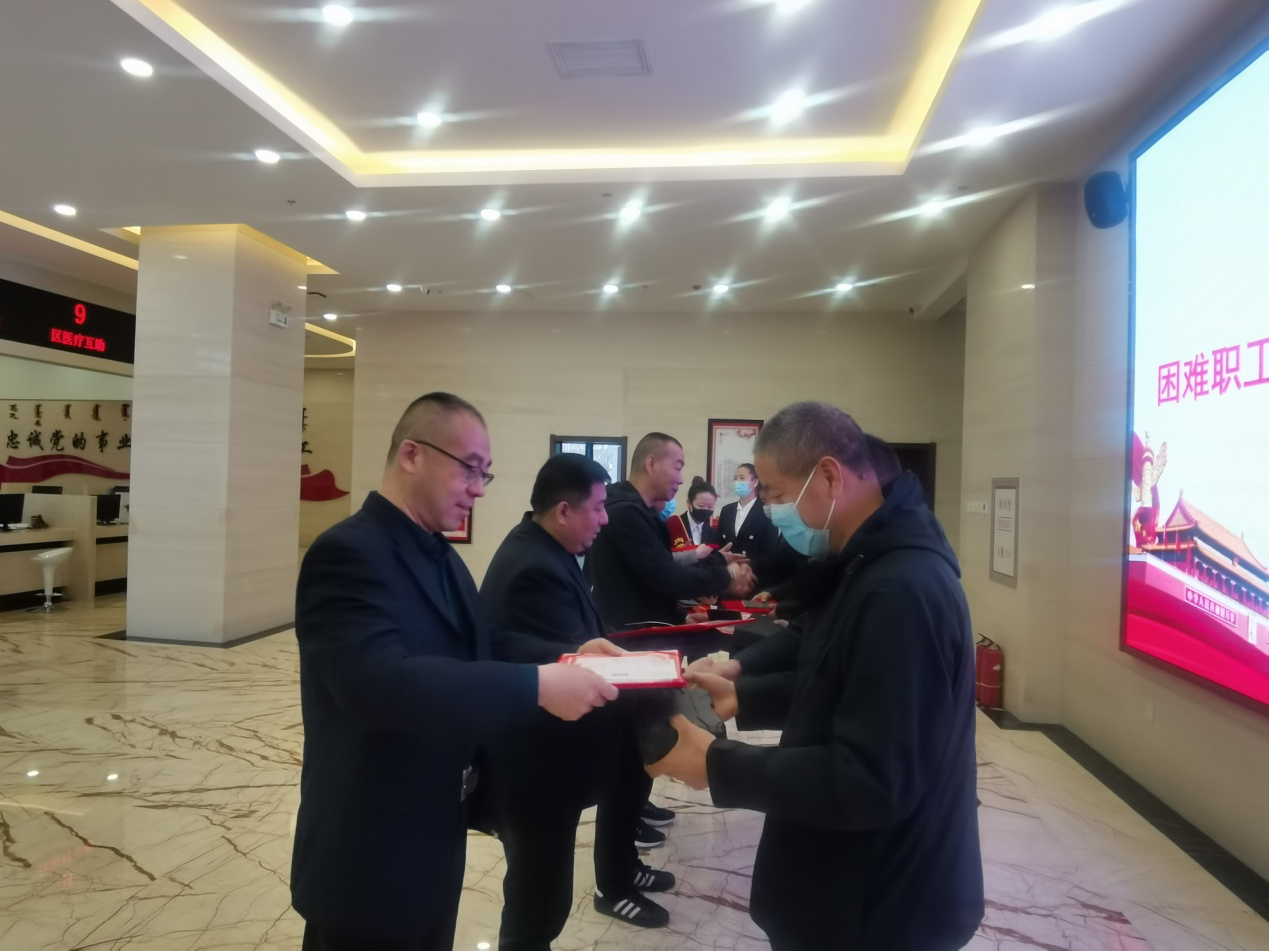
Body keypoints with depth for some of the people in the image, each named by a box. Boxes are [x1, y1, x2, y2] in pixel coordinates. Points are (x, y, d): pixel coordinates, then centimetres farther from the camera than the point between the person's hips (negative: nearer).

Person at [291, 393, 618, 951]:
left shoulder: (441, 557, 9)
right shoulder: (348, 554, -22)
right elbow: (381, 681, -37)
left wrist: (564, 658, -7)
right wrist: (537, 685, -36)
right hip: (370, 860, -8)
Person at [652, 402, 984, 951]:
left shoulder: (901, 591, -30)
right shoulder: (866, 565, 4)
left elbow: (869, 782, -30)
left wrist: (717, 765, -24)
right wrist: (742, 697, 0)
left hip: (885, 905, -9)